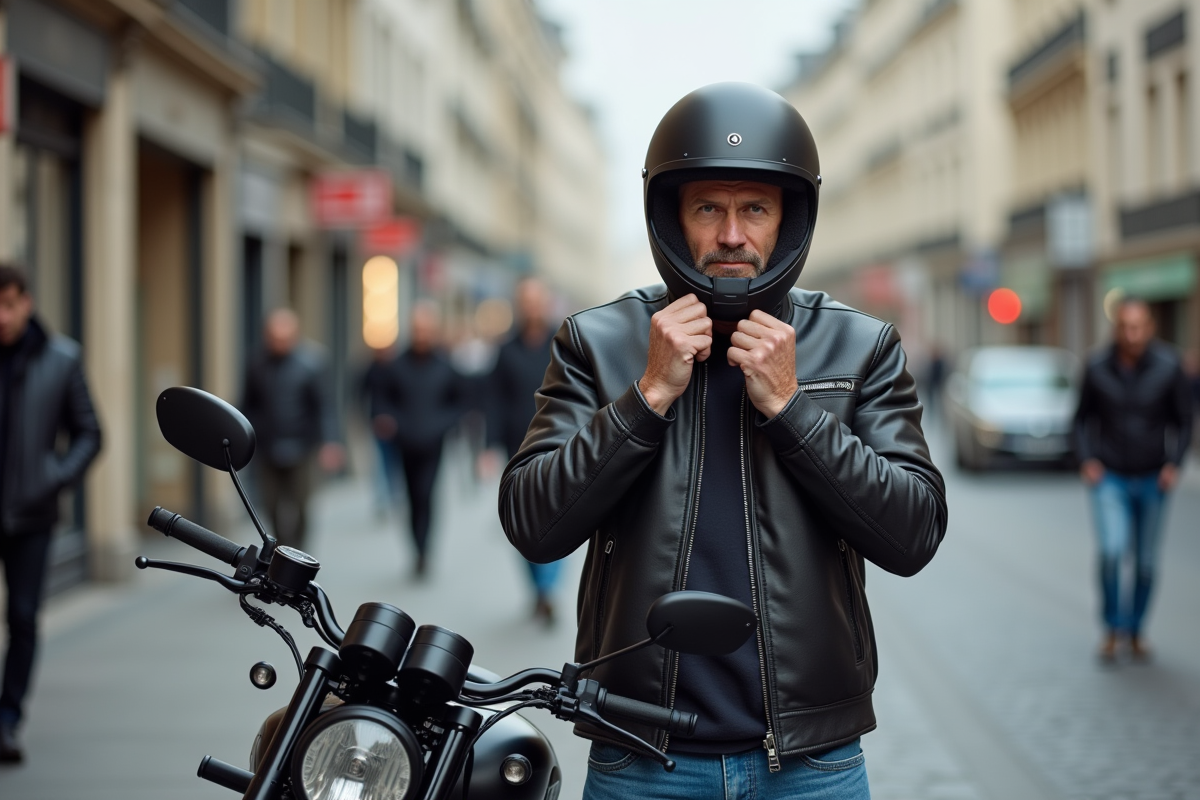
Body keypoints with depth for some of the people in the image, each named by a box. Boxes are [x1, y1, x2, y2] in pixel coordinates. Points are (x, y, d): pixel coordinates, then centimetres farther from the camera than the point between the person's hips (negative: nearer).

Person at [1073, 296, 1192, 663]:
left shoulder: (1169, 366, -9)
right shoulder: (1097, 368, -7)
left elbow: (1183, 419, 2)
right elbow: (1083, 417, 7)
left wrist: (1174, 462, -10)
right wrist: (1086, 459, -5)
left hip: (1152, 480, 1)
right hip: (1109, 478, -1)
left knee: (1146, 561, 8)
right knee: (1113, 550, -19)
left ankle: (1136, 631, 27)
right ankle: (1113, 628, -2)